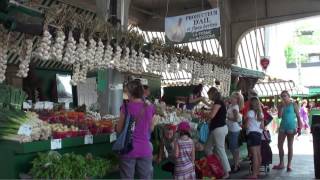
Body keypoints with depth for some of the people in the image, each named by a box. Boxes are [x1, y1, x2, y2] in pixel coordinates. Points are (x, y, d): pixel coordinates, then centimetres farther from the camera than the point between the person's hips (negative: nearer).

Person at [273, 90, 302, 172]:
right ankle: (281, 163, 18)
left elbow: (298, 116, -6)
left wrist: (299, 128, -10)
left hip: (291, 127, -5)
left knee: (290, 146, 1)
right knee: (280, 145, 6)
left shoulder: (293, 104, -4)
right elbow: (279, 116, -3)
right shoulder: (282, 105, 8)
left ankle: (289, 165, 7)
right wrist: (282, 106, -9)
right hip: (282, 127, 5)